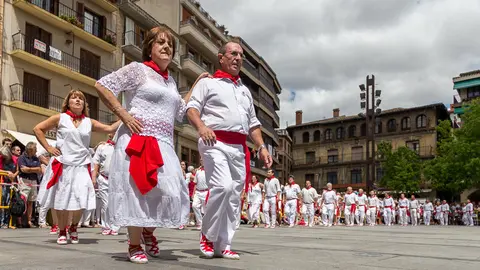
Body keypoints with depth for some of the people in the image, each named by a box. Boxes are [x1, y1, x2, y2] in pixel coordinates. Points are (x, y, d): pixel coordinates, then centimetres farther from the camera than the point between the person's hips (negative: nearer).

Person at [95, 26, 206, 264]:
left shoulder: (170, 81, 20)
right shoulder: (137, 69, 0)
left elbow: (180, 112, 25)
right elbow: (101, 86, -5)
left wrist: (196, 86, 23)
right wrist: (124, 116, -10)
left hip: (163, 144, 6)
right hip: (136, 141, -6)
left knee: (171, 193, -2)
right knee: (136, 192, -3)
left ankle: (148, 231, 23)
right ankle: (135, 245, 13)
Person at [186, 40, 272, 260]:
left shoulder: (245, 90, 27)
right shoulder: (208, 83, 10)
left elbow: (253, 123, 26)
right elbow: (191, 108, -2)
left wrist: (261, 147, 13)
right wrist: (201, 127, -22)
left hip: (239, 147, 6)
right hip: (215, 142, -6)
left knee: (234, 196, 2)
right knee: (223, 186, -23)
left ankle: (223, 245, 10)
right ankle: (207, 235, -4)